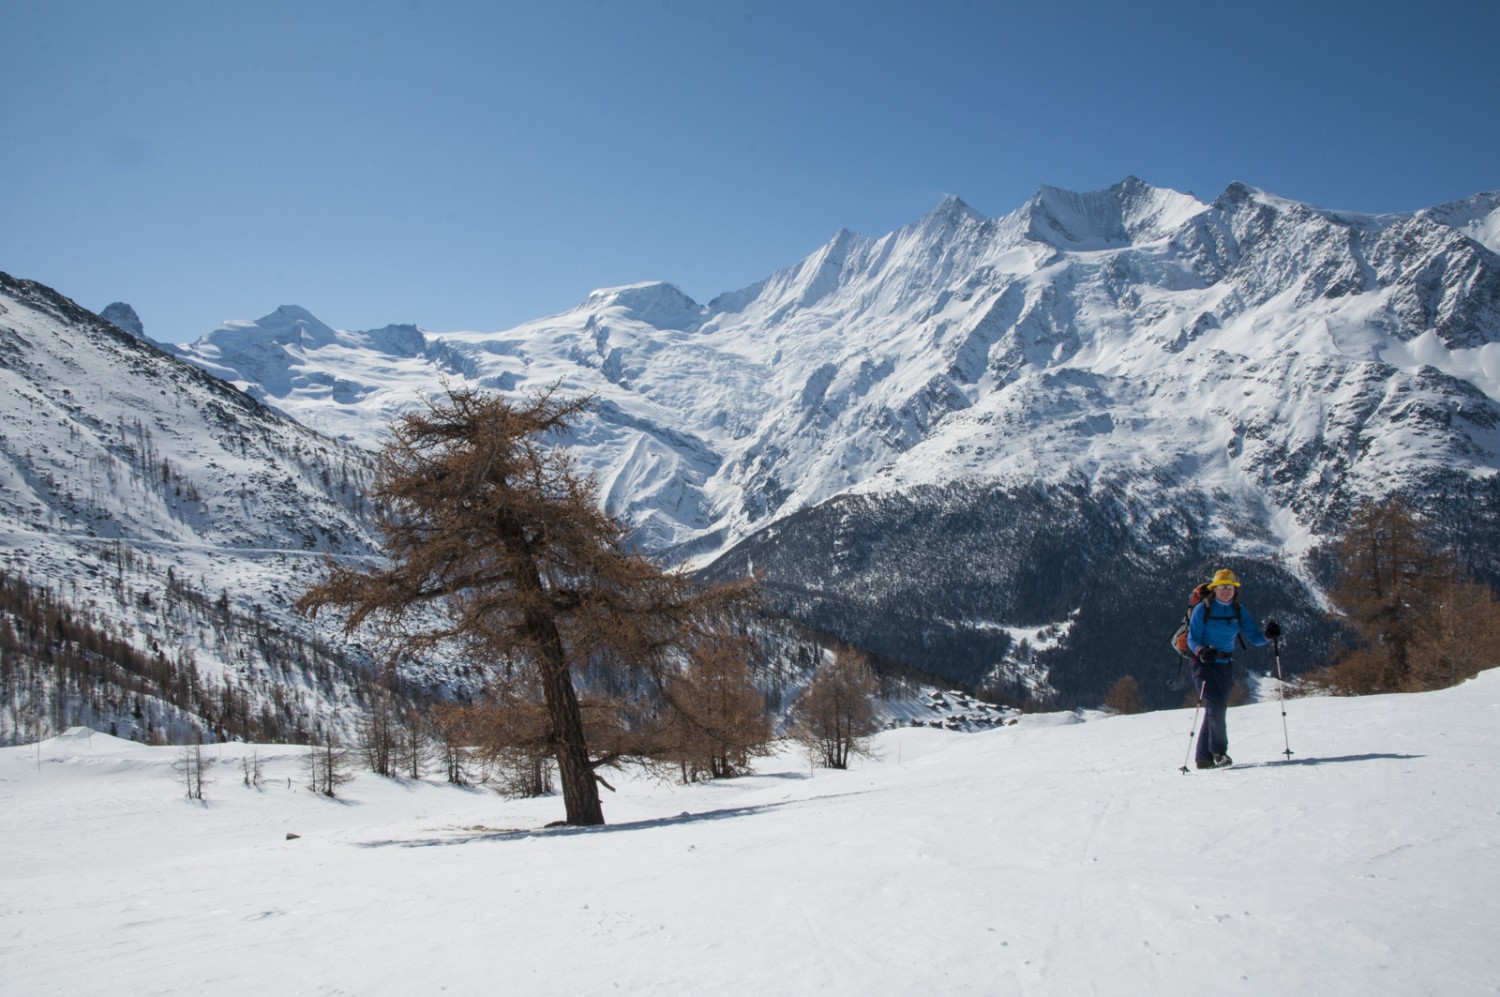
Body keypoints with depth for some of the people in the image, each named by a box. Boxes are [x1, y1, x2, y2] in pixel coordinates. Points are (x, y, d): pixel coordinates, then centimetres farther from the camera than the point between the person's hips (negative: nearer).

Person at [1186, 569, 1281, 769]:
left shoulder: (1239, 612, 6)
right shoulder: (1202, 609, -7)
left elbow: (1254, 637, 1)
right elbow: (1192, 639, -9)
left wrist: (1268, 635, -20)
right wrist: (1201, 651, -30)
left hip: (1226, 665, 5)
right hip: (1205, 663, -5)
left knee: (1216, 710, 6)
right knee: (1216, 705, -19)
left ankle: (1204, 758, 14)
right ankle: (1219, 751, -8)